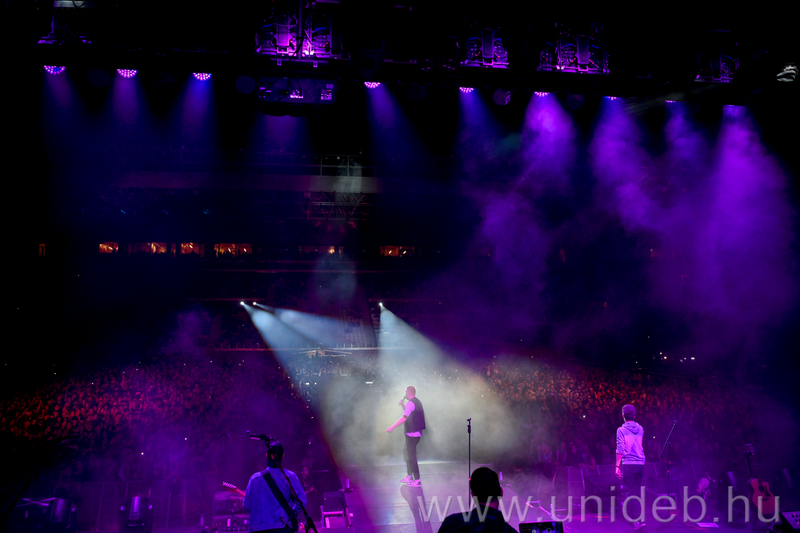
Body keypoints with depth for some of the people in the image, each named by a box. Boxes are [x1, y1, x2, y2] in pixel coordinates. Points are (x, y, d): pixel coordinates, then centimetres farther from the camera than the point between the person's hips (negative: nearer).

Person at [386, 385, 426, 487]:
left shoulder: (410, 403, -16)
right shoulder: (417, 402, 15)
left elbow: (404, 417, -26)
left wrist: (392, 427, -26)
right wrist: (403, 405, 16)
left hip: (412, 434, -10)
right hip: (416, 433, 10)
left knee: (411, 456, -7)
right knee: (406, 452, 21)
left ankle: (417, 480, -6)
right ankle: (409, 476, 26)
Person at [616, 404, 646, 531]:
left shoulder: (621, 430, -6)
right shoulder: (640, 429, 9)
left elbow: (620, 450, -10)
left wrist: (617, 466, -8)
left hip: (628, 464, -5)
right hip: (641, 463, 5)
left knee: (631, 492, -1)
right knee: (637, 491, 15)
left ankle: (638, 520, -6)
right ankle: (636, 516, 19)